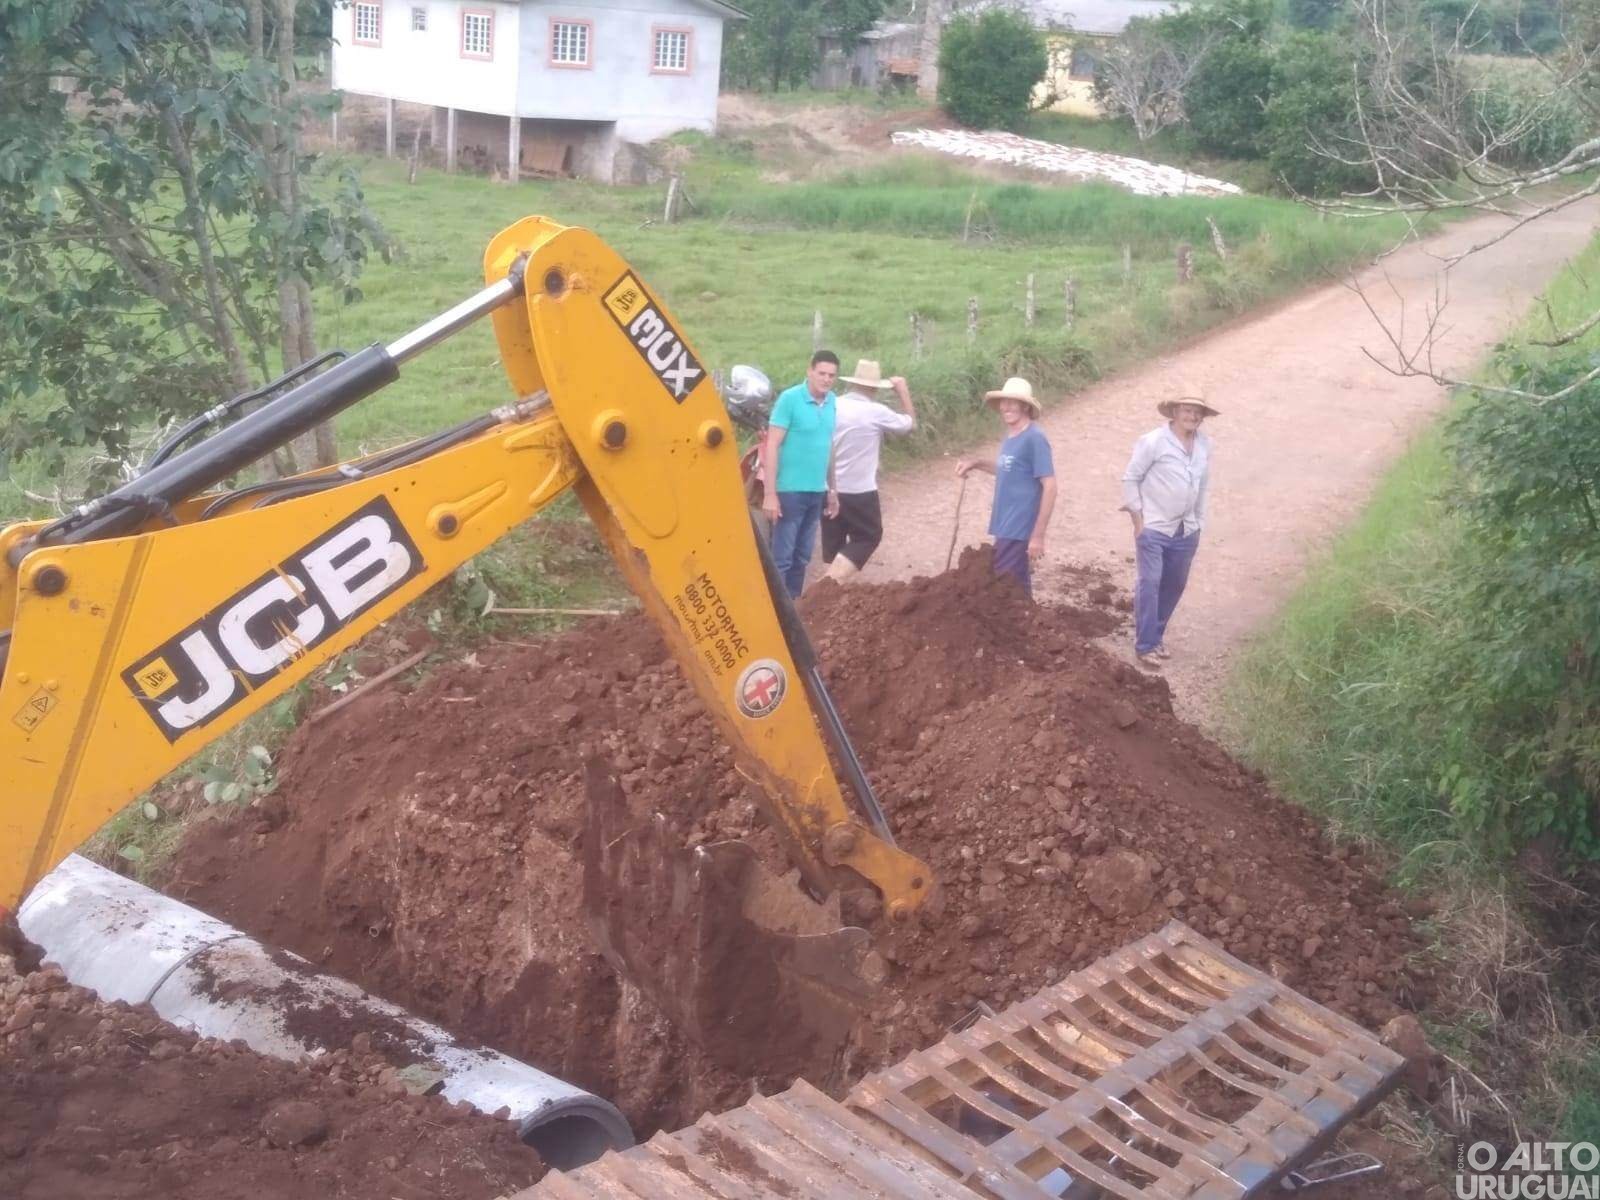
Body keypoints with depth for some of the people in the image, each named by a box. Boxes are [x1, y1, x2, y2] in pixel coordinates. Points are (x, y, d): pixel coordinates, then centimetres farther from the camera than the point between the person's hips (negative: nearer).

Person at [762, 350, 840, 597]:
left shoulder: (832, 402, 7)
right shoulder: (790, 399, -12)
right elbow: (772, 446, -14)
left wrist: (832, 489, 18)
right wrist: (770, 493, -17)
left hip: (817, 492, 7)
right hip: (791, 491, -7)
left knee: (802, 558, 14)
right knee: (782, 558, -3)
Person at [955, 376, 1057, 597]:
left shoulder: (1034, 438, -16)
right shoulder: (1010, 437, 10)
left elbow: (1049, 487, -18)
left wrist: (1038, 535, -21)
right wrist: (976, 463, 11)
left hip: (1019, 530, -9)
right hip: (1006, 527, 9)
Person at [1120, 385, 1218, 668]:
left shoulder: (1205, 445, 2)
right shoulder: (1153, 441, -14)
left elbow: (1203, 486, 12)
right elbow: (1130, 479, -9)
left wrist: (1198, 522, 13)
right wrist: (1138, 519, -10)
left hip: (1187, 531, 6)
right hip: (1153, 528, -6)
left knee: (1174, 586, 13)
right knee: (1149, 585, -7)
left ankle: (1156, 635, 29)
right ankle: (1145, 645, 1)